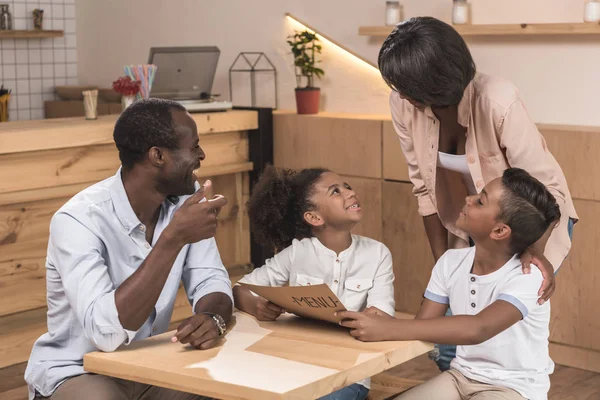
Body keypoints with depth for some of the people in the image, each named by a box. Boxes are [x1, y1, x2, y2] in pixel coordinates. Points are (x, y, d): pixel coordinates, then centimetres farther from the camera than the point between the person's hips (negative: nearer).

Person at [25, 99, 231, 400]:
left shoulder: (185, 197, -4)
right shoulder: (79, 219, -24)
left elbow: (210, 280, -5)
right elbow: (106, 332, -34)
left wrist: (211, 317, -29)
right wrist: (173, 238, -38)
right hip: (78, 373, -5)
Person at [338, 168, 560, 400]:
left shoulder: (527, 276, -22)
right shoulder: (451, 262, -3)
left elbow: (477, 329, -38)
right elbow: (423, 325, -6)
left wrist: (388, 329, -42)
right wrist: (370, 326, -27)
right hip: (460, 377, 5)